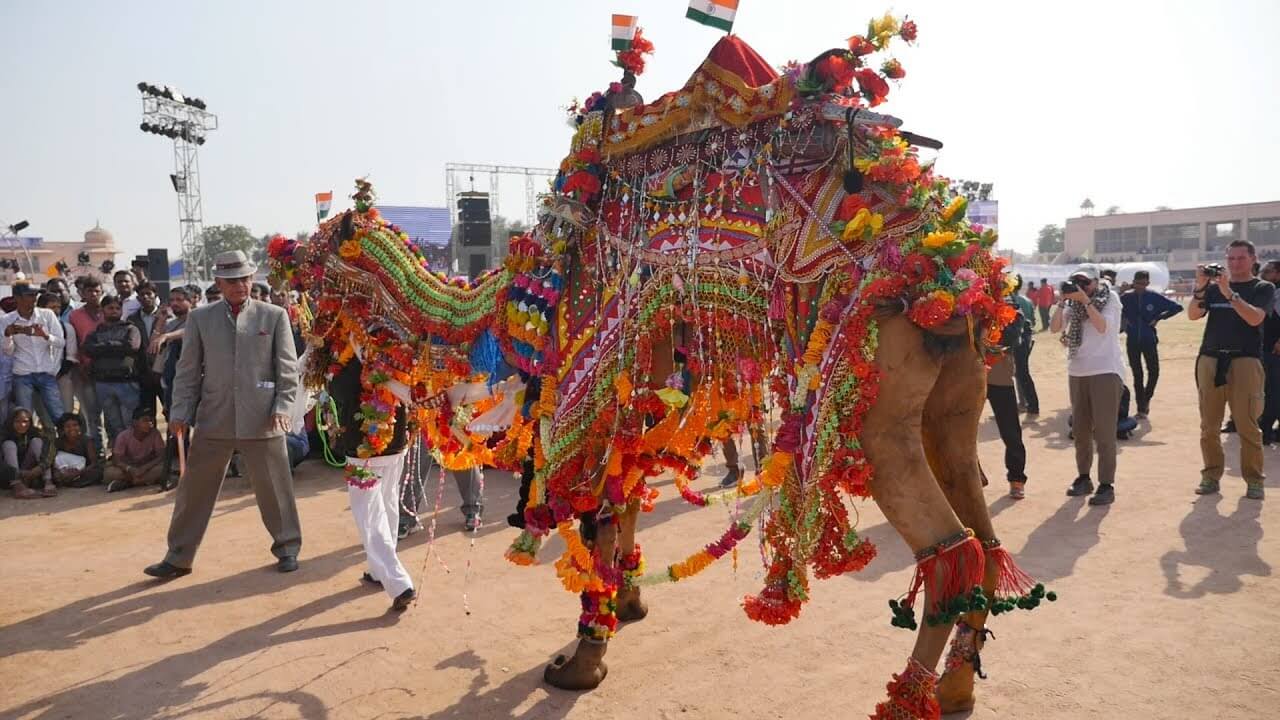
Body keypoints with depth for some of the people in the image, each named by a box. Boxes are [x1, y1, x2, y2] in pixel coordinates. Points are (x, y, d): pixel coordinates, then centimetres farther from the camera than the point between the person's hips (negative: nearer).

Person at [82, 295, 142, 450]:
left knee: (130, 424, -5)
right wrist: (117, 347, -6)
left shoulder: (130, 329, 9)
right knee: (112, 424, 7)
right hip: (103, 383, 3)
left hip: (127, 381, -3)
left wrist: (106, 346, -2)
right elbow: (89, 350, -4)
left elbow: (132, 347, -10)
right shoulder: (95, 333, 16)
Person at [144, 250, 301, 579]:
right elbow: (188, 370, 7)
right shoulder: (199, 318, 7)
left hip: (261, 420, -2)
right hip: (214, 420, 2)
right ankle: (179, 557, 22)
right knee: (194, 489, 9)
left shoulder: (274, 316, 2)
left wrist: (283, 407, -8)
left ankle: (287, 548, 25)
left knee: (274, 488, 7)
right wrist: (180, 412, 0)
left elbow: (288, 368, 1)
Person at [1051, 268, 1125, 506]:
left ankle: (1106, 485, -6)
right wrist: (1062, 301, -12)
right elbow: (1055, 327, -2)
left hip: (1105, 370, -5)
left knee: (1104, 430, -7)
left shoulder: (1110, 298, -3)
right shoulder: (1073, 303, 8)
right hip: (1077, 372, 5)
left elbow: (1102, 327, -17)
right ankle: (1083, 478, 20)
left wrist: (1086, 300, -20)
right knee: (1080, 429, 10)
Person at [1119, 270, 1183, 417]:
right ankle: (1141, 408, 12)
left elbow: (1177, 307, 4)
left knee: (1154, 371, -6)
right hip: (1132, 341, 0)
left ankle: (1147, 398, 20)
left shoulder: (1155, 297, -2)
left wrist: (1159, 317, -2)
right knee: (1137, 375, 5)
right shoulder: (1126, 298, -2)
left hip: (1149, 340, 0)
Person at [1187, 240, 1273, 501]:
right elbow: (1193, 315, 0)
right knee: (1209, 425, 3)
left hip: (1245, 361, -3)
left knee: (1247, 425, -6)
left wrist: (1228, 292, -19)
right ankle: (1211, 476, 10)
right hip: (1210, 360, 3)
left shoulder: (1263, 288, 6)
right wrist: (1200, 287, -14)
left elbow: (1255, 318, -12)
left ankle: (1254, 480, 3)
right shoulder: (1213, 287, 14)